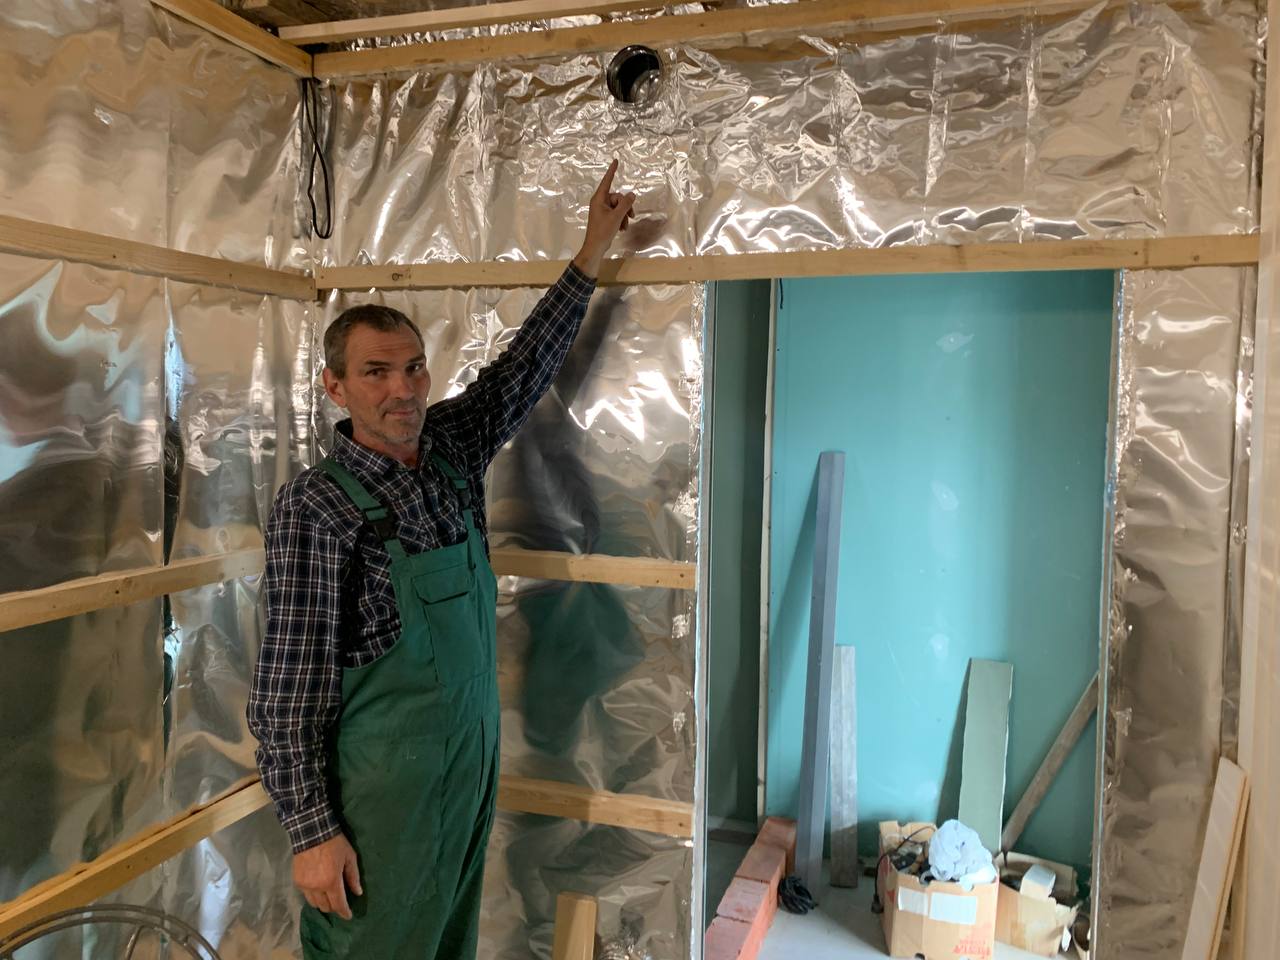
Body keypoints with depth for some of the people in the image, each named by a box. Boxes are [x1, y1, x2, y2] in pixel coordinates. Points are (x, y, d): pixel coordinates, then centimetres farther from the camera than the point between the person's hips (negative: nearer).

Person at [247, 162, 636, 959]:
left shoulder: (452, 447, 0)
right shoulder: (317, 507, -18)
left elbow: (527, 365, 10)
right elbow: (289, 689, -16)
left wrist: (593, 254, 11)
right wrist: (312, 830, -15)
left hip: (474, 763, 6)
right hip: (380, 788, -6)